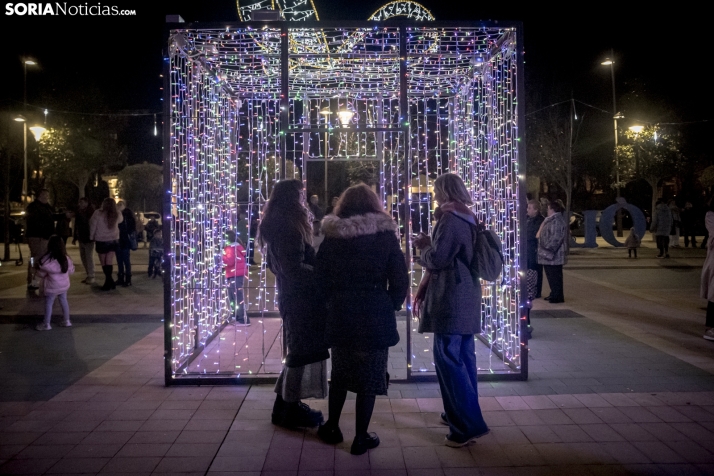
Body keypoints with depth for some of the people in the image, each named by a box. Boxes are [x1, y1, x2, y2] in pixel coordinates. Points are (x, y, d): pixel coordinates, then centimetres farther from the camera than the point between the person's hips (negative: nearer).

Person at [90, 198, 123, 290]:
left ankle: (109, 282, 8)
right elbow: (120, 220, 15)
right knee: (109, 261, 5)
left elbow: (92, 225, -7)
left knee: (103, 262, 8)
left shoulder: (98, 213, -15)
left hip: (101, 241, -3)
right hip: (114, 240, 3)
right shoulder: (117, 214, -7)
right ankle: (109, 282, 2)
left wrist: (92, 236, 7)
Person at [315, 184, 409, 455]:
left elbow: (320, 277, 3)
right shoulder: (385, 235, -3)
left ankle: (332, 428, 30)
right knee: (369, 377, 8)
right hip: (375, 317, -2)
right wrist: (391, 306, 10)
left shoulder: (331, 237, 1)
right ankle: (361, 438, 15)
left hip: (340, 316, 2)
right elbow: (399, 280, -4)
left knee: (339, 373, 19)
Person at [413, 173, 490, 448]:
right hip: (466, 298, 10)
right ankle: (461, 413, 26)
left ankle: (468, 425, -5)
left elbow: (436, 260, -19)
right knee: (463, 356, 15)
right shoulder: (468, 219, 14)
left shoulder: (450, 220, -15)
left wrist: (422, 244, 1)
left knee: (448, 358, -7)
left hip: (451, 300, -10)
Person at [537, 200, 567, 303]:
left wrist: (548, 249, -22)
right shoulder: (550, 220, 16)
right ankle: (554, 294, 26)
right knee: (551, 275, 17)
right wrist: (544, 250, 19)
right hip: (548, 254, 11)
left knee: (555, 276, -5)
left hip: (553, 256, -11)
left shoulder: (557, 221, -17)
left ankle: (558, 297, 1)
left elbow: (556, 238, -24)